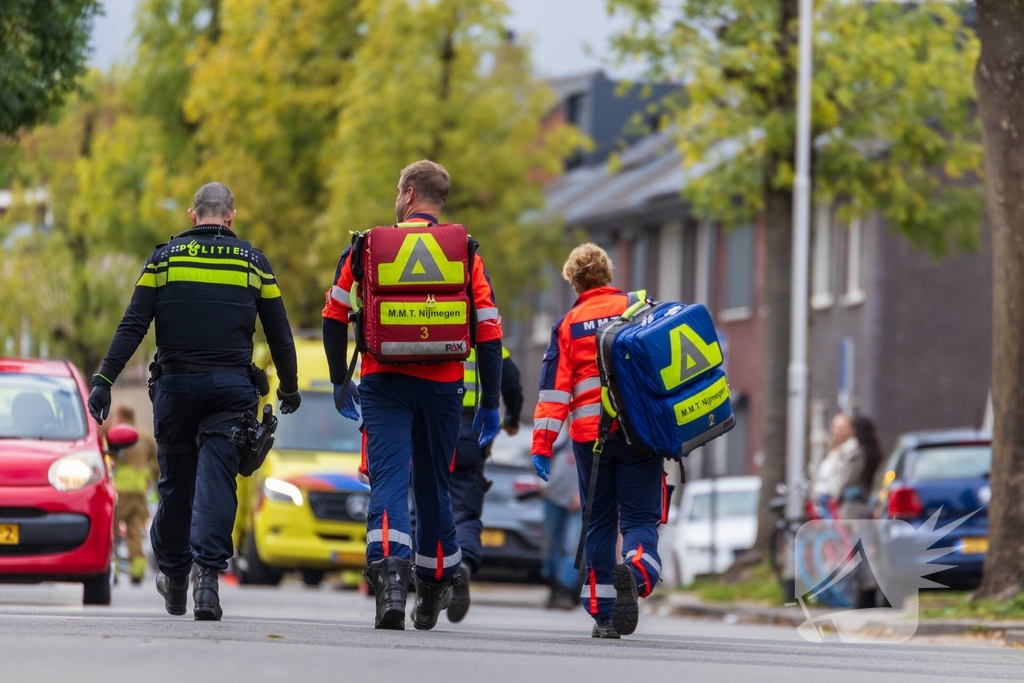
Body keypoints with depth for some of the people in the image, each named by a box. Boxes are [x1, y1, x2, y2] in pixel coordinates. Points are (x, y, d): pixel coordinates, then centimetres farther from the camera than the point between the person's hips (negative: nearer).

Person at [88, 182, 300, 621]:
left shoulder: (165, 257, 5)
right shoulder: (253, 262, 7)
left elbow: (132, 326, -3)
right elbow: (279, 335, 10)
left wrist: (104, 380, -4)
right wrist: (289, 388, 23)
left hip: (175, 385, 1)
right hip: (231, 387, -1)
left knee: (175, 482, 13)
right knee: (216, 482, -6)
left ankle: (173, 577, 25)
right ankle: (208, 575, -22)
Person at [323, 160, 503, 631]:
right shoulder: (465, 254, 6)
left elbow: (335, 317, 4)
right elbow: (489, 334, 2)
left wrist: (340, 382, 15)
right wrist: (490, 405, 7)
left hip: (383, 381, -1)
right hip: (442, 386, 2)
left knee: (388, 478, -8)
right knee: (433, 484, 16)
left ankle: (389, 573, -33)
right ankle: (434, 589, 27)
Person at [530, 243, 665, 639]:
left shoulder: (568, 325, 7)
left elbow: (554, 387, 2)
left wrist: (542, 444, 0)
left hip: (589, 435, 1)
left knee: (599, 522, 11)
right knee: (640, 516, 1)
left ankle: (602, 613, 7)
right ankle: (636, 568, -32)